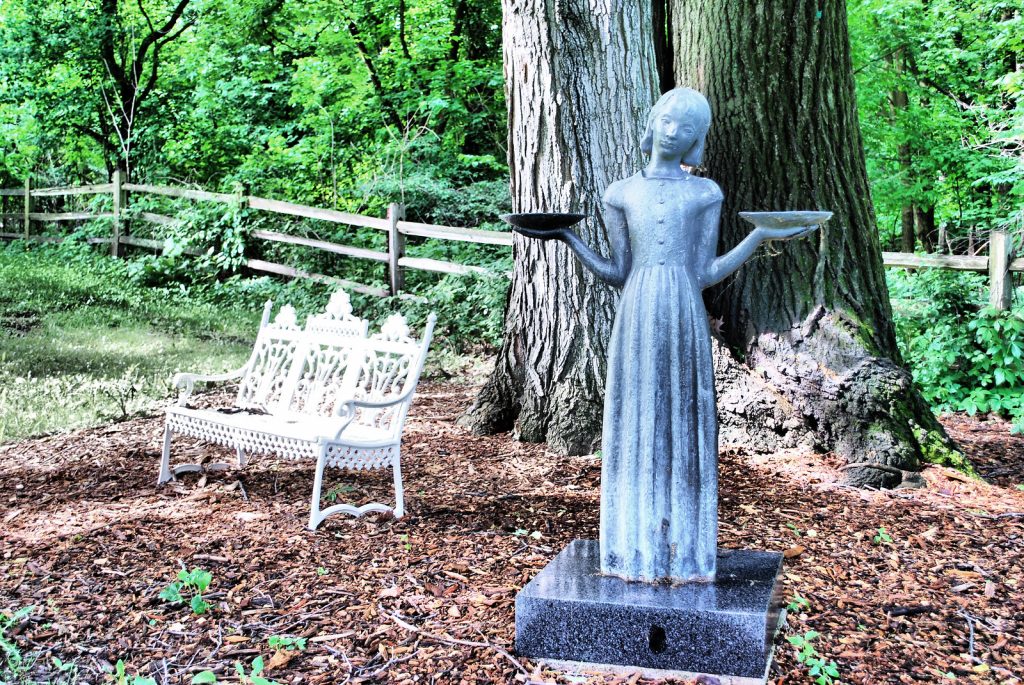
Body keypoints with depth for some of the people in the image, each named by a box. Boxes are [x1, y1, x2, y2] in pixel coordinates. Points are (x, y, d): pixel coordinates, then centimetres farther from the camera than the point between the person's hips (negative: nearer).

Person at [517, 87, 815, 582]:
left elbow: (705, 274, 2)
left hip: (684, 320, -1)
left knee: (683, 429, 3)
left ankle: (683, 552, 13)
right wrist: (565, 237, 3)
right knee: (637, 430, 4)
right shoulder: (621, 194, 10)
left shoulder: (706, 193, 7)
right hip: (637, 321, 1)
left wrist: (761, 236, 0)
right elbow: (618, 275, 7)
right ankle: (636, 551, 14)